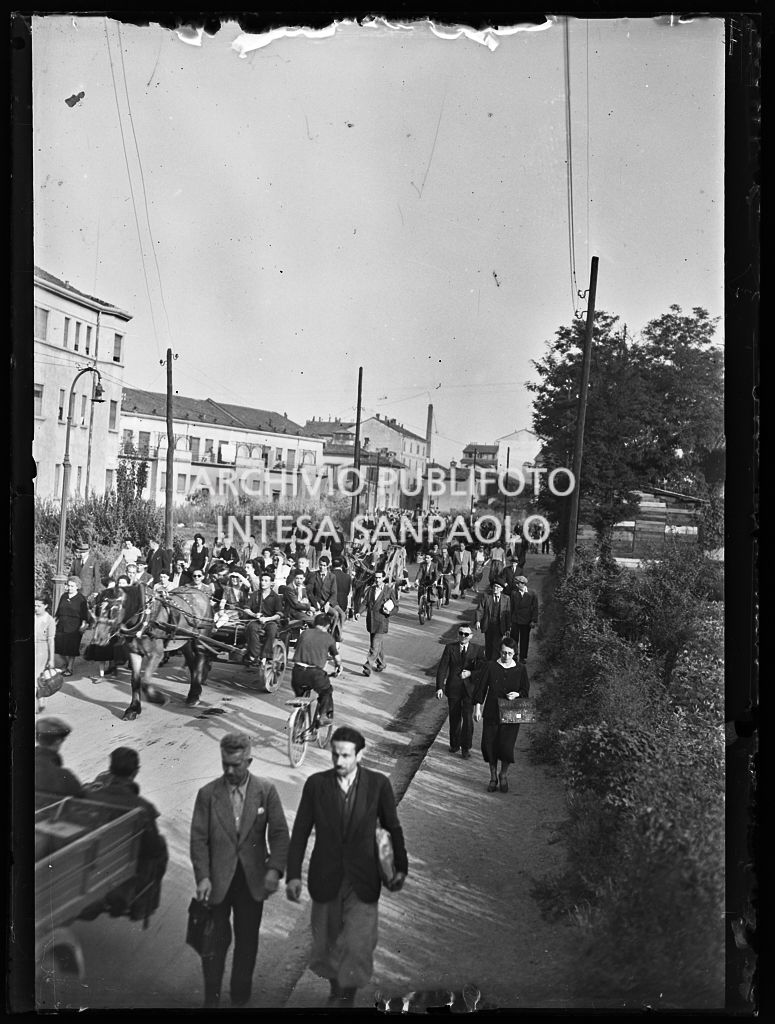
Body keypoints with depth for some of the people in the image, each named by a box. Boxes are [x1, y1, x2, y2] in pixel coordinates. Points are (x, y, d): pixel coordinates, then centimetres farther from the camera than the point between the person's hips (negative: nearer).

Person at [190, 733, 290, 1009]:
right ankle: (211, 998, 31)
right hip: (217, 881, 0)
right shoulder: (207, 794, -6)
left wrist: (275, 869, -19)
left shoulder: (266, 791, -6)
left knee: (247, 941, 13)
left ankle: (240, 998, 32)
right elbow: (199, 838, -5)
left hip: (252, 880, 1)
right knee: (215, 940, 10)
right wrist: (202, 877, -14)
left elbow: (279, 833, -7)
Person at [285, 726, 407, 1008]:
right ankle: (336, 991, 42)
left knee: (357, 945, -4)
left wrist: (400, 867, 5)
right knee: (327, 941, 16)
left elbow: (393, 828, 2)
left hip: (363, 881, -1)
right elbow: (300, 831, -3)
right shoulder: (316, 784, -7)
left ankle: (347, 995, 23)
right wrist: (293, 874, -6)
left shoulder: (378, 784, -9)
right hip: (326, 879, 2)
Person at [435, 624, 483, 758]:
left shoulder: (477, 650, 1)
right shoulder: (450, 648, 0)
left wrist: (471, 673, -17)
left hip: (470, 688, -1)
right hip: (453, 688, 1)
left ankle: (466, 747, 12)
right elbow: (442, 668, -4)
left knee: (468, 718, -3)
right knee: (454, 717, 12)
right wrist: (439, 687, -12)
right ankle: (454, 745, 30)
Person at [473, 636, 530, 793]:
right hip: (491, 713, 1)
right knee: (489, 745, 4)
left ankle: (504, 775, 22)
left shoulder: (520, 669, 0)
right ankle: (493, 777, 27)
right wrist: (477, 707, -6)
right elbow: (481, 687, 0)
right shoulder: (491, 666, -3)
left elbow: (526, 690, 8)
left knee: (506, 747, -7)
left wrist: (517, 694, -13)